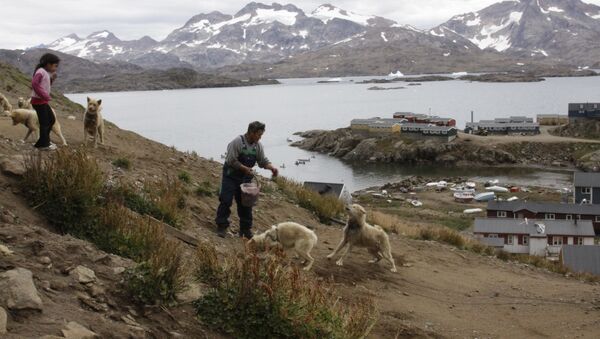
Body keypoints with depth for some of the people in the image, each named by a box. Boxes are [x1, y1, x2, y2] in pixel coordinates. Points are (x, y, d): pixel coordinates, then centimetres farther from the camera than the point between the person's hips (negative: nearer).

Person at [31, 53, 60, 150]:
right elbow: (34, 84, -28)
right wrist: (45, 96, -27)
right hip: (39, 101, -10)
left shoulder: (46, 73, 14)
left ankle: (44, 141, 24)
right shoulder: (40, 72, -16)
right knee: (44, 122, -4)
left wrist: (52, 78, 4)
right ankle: (44, 144, 5)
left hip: (44, 101, 10)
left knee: (52, 120, 16)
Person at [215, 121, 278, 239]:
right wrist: (244, 168, -26)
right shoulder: (237, 142, -18)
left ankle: (246, 229, 18)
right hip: (231, 176, -5)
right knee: (226, 201, -7)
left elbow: (263, 161, 4)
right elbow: (232, 161, -20)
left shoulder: (258, 145, 1)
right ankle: (222, 226, 3)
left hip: (245, 178, 6)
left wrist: (272, 167, -15)